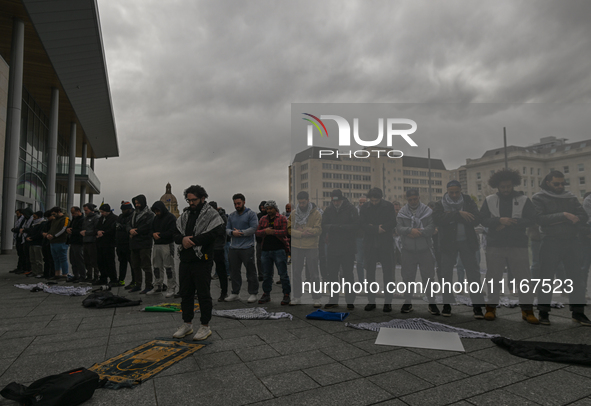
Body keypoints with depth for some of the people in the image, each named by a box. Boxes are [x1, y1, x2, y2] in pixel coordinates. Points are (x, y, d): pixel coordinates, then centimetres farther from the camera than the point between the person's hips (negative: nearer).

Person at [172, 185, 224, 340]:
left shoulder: (211, 214, -6)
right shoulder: (185, 215, 14)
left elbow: (213, 234, -19)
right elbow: (176, 234, 11)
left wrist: (192, 241, -15)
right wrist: (183, 239, -12)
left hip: (202, 261, -6)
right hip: (185, 260, 7)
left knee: (203, 294, 2)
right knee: (185, 293, 15)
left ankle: (205, 326, 16)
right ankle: (187, 324, 31)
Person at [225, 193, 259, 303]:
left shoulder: (251, 214, -3)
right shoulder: (231, 216, 15)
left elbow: (254, 228, -12)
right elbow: (227, 229, 13)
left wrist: (240, 232, -15)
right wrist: (232, 232, -10)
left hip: (247, 248, -5)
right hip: (233, 248, 6)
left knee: (251, 271, 1)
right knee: (234, 271, 11)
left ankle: (253, 294, 11)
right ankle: (235, 293, 23)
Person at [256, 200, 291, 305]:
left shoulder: (282, 218, 1)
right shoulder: (263, 219, 15)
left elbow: (285, 232, -11)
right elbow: (257, 232, 9)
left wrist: (272, 231, -17)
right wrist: (265, 231, -11)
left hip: (279, 250, -5)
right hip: (265, 250, 5)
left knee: (283, 274, -1)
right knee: (266, 274, 12)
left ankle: (287, 295, 8)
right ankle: (266, 294, 23)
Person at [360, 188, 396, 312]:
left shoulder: (388, 206, 1)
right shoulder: (365, 208, 5)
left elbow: (392, 223, -9)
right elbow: (363, 225, -5)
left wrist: (373, 227, -12)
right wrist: (377, 229, -16)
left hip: (385, 245, -2)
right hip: (370, 245, 2)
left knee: (387, 273, 1)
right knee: (370, 273, 7)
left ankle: (388, 301, 11)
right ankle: (371, 301, 17)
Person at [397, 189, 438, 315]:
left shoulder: (427, 211, -1)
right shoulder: (402, 212, 3)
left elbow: (431, 227, -8)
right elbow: (398, 228, -7)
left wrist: (419, 232, -19)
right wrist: (410, 230, -22)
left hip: (425, 249, -1)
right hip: (408, 250, 1)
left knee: (428, 277, 5)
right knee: (408, 277, 10)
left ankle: (432, 303, 19)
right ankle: (407, 303, 24)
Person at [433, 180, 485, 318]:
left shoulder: (468, 202, 1)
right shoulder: (441, 204, 0)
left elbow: (476, 220, -13)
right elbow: (438, 219, -19)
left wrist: (452, 216, -19)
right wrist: (458, 214, -23)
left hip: (467, 242, 0)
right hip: (448, 243, 0)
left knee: (473, 273, -1)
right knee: (446, 274, 4)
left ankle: (477, 305, 7)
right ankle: (447, 304, 17)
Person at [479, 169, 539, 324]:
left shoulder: (524, 200, 4)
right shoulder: (489, 200, 5)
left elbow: (531, 219, -6)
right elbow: (483, 219, -4)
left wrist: (509, 223, -16)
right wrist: (500, 220, -20)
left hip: (518, 245, 0)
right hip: (495, 246, 0)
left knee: (523, 278, 2)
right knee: (493, 278, 7)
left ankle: (527, 310, 16)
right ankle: (491, 308, 20)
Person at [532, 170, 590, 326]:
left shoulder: (571, 197, 13)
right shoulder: (539, 198, 0)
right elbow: (540, 218, -15)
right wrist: (563, 215, -19)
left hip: (571, 242, 4)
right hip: (550, 243, -4)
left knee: (577, 278, 7)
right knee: (546, 278, 2)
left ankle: (578, 313, 19)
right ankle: (543, 312, 13)